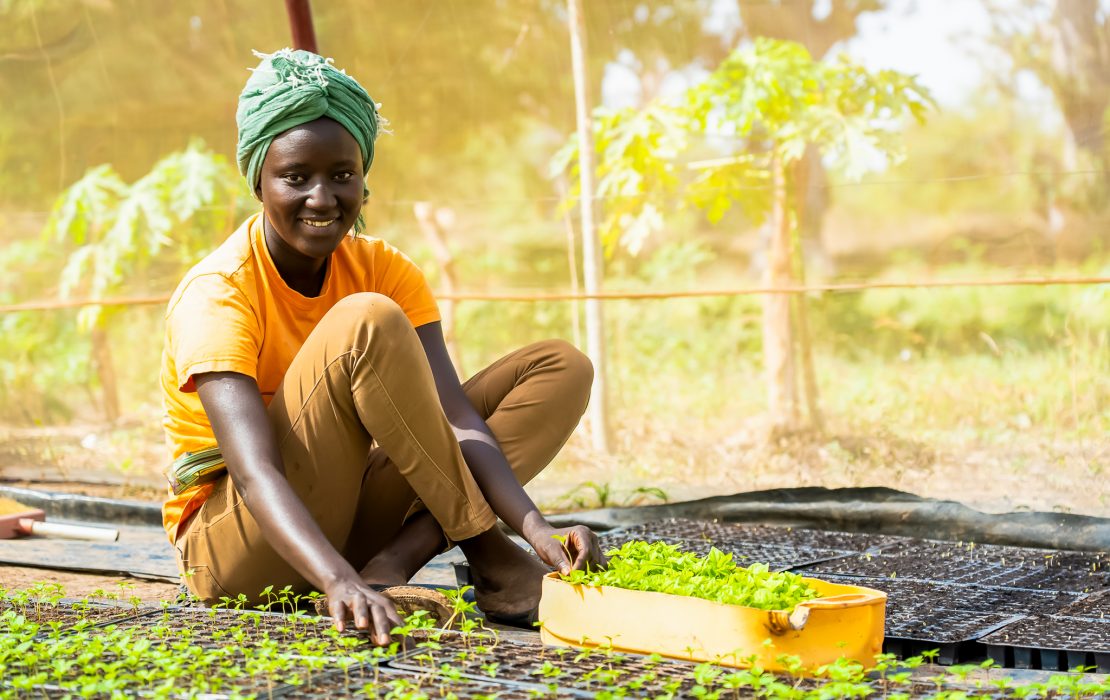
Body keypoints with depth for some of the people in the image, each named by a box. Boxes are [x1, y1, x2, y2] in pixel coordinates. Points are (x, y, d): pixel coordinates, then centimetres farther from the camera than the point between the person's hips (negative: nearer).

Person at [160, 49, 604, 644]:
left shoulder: (384, 271, -3)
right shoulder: (217, 294, -20)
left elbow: (455, 417, -15)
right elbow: (254, 472, -34)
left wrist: (537, 529, -32)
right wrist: (339, 581, -51)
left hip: (347, 527, 7)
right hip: (236, 558, -7)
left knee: (561, 367, -3)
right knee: (366, 323, -30)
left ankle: (398, 561, -21)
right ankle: (487, 554, -19)